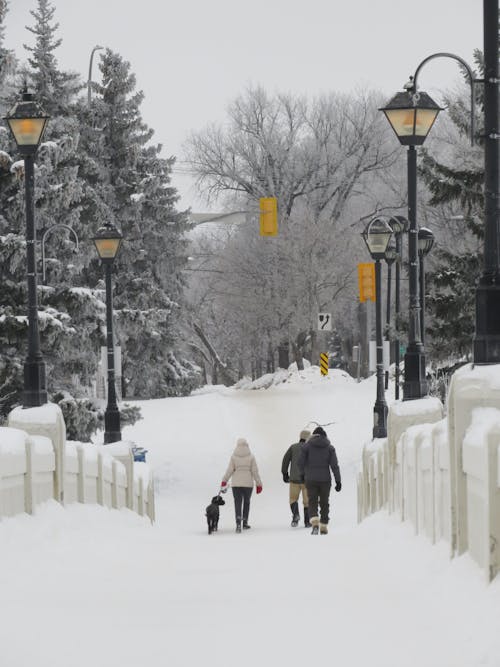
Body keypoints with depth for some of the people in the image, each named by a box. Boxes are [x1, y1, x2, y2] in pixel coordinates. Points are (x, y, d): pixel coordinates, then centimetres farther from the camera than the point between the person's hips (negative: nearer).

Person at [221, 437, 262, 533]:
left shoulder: (233, 456, -4)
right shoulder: (251, 457, -4)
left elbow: (230, 470, -3)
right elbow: (255, 471, -3)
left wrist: (224, 480, 10)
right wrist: (258, 483, 4)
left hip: (236, 483, 0)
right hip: (248, 483, 0)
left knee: (238, 503, 0)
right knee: (246, 502, 18)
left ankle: (238, 523, -17)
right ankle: (245, 522, 23)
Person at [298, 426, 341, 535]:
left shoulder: (307, 446, -2)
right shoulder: (330, 447, 1)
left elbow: (301, 462, -2)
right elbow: (334, 465, -6)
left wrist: (304, 473, 18)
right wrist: (338, 481, -4)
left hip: (311, 480, -1)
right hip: (325, 479, 1)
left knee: (312, 502, 2)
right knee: (324, 503, 15)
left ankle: (315, 523, -22)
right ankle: (324, 527, 17)